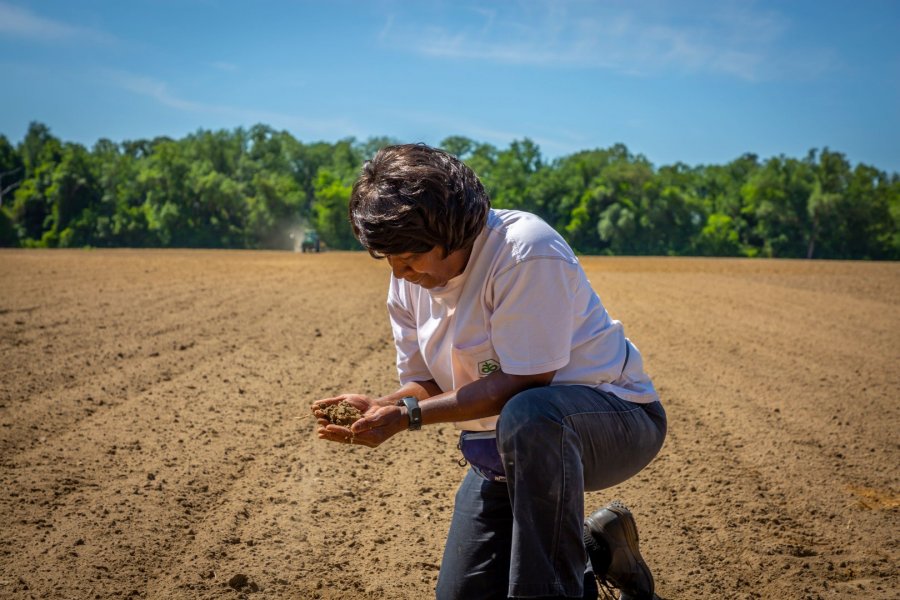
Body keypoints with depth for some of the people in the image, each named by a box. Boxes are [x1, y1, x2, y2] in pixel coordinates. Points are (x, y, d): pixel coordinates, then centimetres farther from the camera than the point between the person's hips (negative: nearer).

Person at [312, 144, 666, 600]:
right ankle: (594, 547, 25)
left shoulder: (525, 250, -27)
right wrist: (375, 409, -19)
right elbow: (423, 384, 3)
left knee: (527, 415, -43)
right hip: (507, 446, 8)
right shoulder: (407, 279, -2)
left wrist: (408, 414, -30)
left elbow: (524, 382, -28)